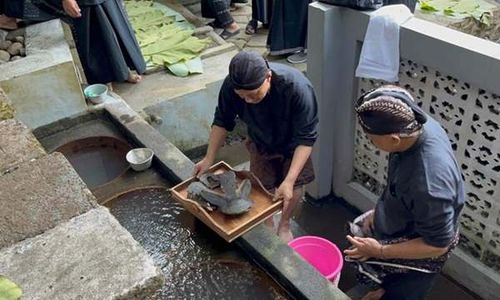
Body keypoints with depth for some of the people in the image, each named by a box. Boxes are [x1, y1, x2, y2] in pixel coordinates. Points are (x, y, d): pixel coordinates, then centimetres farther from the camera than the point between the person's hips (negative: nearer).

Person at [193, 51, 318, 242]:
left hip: (292, 145, -2)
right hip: (260, 144, 2)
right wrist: (209, 158, -11)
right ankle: (266, 223, 39)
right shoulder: (231, 85, -33)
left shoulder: (297, 87, -42)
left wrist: (289, 181, -42)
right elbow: (222, 121, -13)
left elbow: (306, 138, -36)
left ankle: (284, 225, 36)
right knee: (263, 185, 9)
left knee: (295, 186, 7)